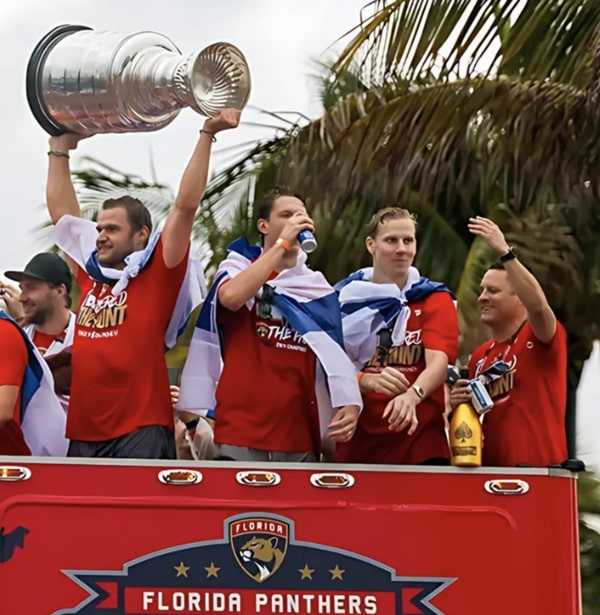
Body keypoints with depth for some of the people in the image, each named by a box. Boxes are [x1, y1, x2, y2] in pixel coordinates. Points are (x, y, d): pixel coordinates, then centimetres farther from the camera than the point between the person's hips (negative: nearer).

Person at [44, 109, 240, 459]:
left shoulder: (158, 275, -2)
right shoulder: (91, 274, 14)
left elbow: (186, 207, -9)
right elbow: (62, 214, 26)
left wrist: (207, 135, -11)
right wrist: (60, 150, 30)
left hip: (140, 433, -6)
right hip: (83, 433, 6)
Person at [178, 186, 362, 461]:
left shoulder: (317, 289, 14)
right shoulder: (237, 267, 6)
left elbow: (334, 355, 10)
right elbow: (231, 297, -18)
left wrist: (348, 403, -9)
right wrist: (282, 243, -12)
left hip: (300, 435, 3)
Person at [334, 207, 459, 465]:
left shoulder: (435, 299, 4)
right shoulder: (344, 298, 6)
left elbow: (438, 361, -11)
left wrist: (412, 395, -33)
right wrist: (369, 380, -25)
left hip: (420, 445, 0)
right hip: (357, 443, 1)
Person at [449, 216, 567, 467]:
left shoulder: (541, 337, -4)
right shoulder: (479, 356, 14)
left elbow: (538, 305, -27)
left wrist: (504, 251, -28)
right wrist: (459, 404, 0)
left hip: (539, 468, -7)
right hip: (491, 467, 7)